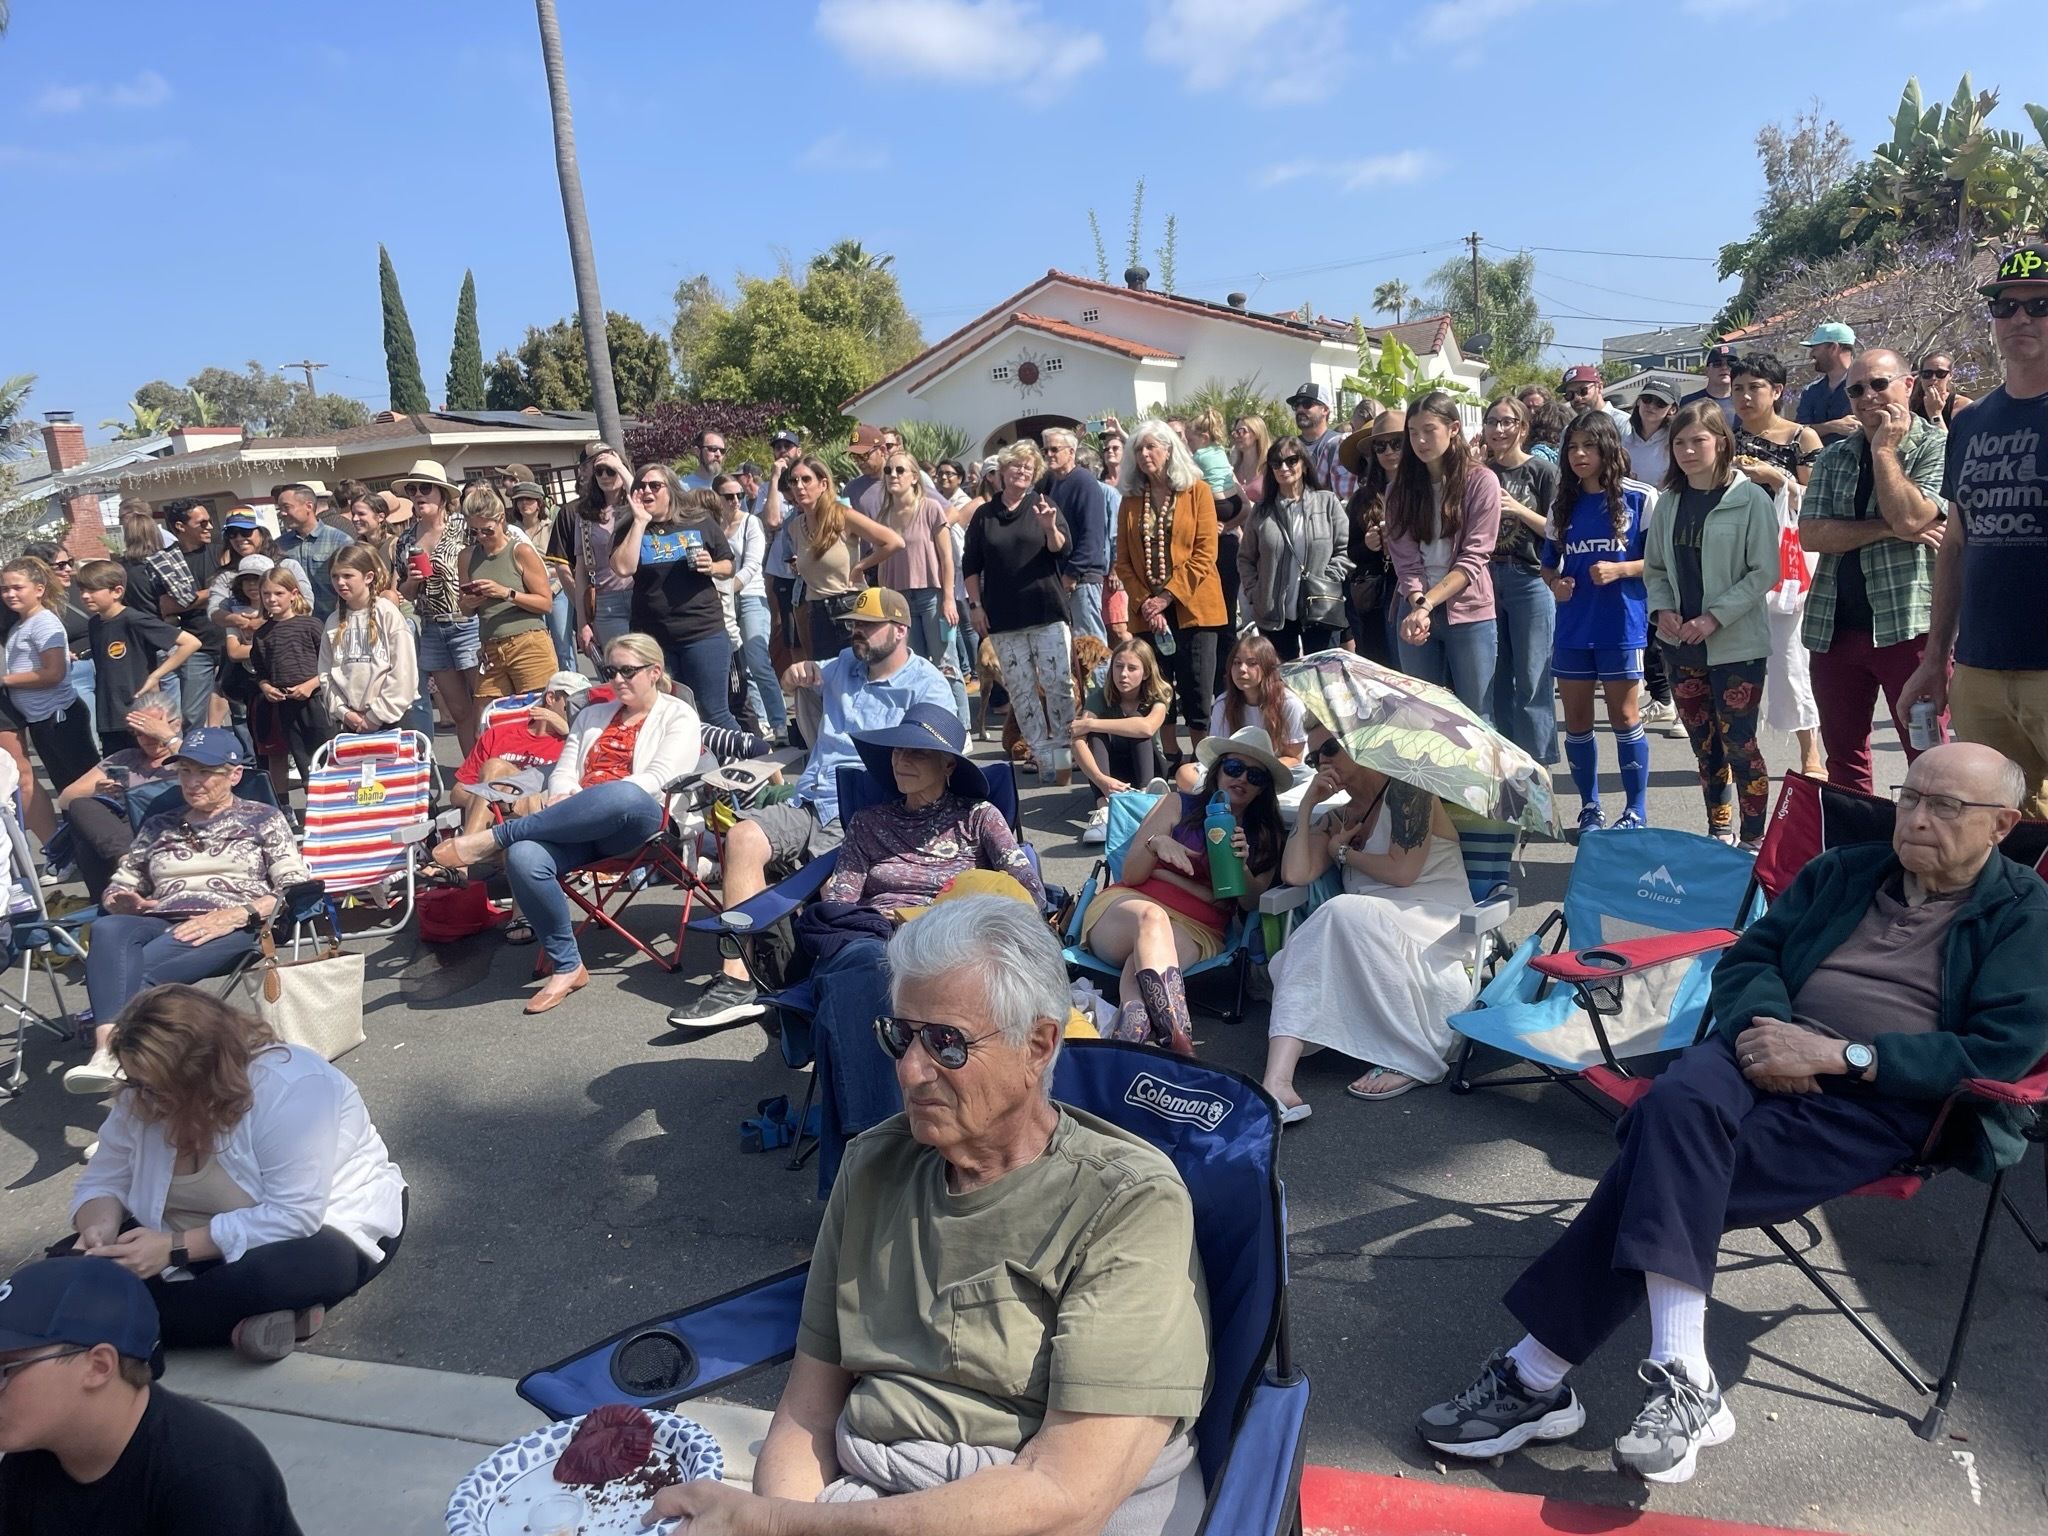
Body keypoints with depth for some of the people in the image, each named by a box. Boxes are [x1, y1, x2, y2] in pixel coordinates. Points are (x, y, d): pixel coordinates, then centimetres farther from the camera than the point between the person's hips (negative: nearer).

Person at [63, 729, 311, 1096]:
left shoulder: (264, 818, 16)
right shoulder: (159, 826, 30)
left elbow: (297, 889, 3)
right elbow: (117, 887, 27)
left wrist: (236, 914, -13)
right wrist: (123, 901, 1)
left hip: (230, 932, -3)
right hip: (158, 924, 3)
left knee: (138, 970, -34)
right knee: (108, 929, -34)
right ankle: (107, 1051, -52)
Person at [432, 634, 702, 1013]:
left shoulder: (679, 717, 11)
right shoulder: (593, 716, 29)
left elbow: (658, 779, -4)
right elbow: (563, 771, 19)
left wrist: (588, 799, -15)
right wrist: (564, 799, -6)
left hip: (636, 822, -5)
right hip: (578, 827, 5)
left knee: (623, 794, -43)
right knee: (523, 858, -30)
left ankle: (495, 836, -31)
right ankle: (566, 967, -17)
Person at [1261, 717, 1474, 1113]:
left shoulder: (1406, 790, 1)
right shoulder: (1336, 820, 21)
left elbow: (1402, 872, -11)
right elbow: (1295, 874, 6)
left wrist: (1342, 851, 4)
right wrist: (1307, 804, 6)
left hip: (1437, 924, -6)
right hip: (1365, 932, 6)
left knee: (1345, 912, -35)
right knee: (1298, 955, -25)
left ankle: (1413, 1059, -24)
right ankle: (1277, 1084, -41)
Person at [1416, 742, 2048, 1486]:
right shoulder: (1841, 872, 23)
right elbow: (1749, 957, 20)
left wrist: (1837, 1054, -16)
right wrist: (1763, 1024, -4)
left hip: (1887, 1099, -4)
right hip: (1769, 1059, 4)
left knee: (1670, 1175, -29)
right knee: (1679, 1103, -34)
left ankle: (1540, 1375, -27)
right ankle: (1684, 1378, -39)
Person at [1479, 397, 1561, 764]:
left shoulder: (1542, 471, -2)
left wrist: (1520, 510, -16)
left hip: (1530, 580, -4)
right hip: (1487, 581, 4)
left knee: (1532, 680, -2)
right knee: (1496, 678, 8)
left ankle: (1538, 766, 5)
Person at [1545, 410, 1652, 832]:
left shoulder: (1639, 499, -4)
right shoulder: (1562, 505, 11)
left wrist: (1619, 569, -18)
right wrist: (1554, 584, -4)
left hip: (1621, 626, -4)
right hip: (1572, 627, 5)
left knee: (1624, 718, 2)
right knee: (1576, 721, 8)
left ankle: (1636, 810, 13)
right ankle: (1590, 809, 21)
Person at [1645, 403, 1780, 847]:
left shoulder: (1750, 499, -9)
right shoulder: (1671, 502, 7)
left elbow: (1765, 571, -12)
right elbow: (1654, 568, 13)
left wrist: (1714, 617, -17)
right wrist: (1662, 609, -5)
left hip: (1736, 644, -5)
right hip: (1681, 644, 5)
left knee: (1738, 744, -2)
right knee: (1703, 743, 13)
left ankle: (1753, 840, 10)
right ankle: (1719, 830, 26)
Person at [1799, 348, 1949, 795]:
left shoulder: (1938, 447, -1)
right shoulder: (1834, 456, 13)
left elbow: (1909, 516, -19)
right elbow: (1810, 534, -1)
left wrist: (1883, 448, -9)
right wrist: (1886, 529, -12)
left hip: (1907, 626, -5)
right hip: (1833, 627, 5)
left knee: (1928, 756, -2)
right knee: (1842, 757, 13)